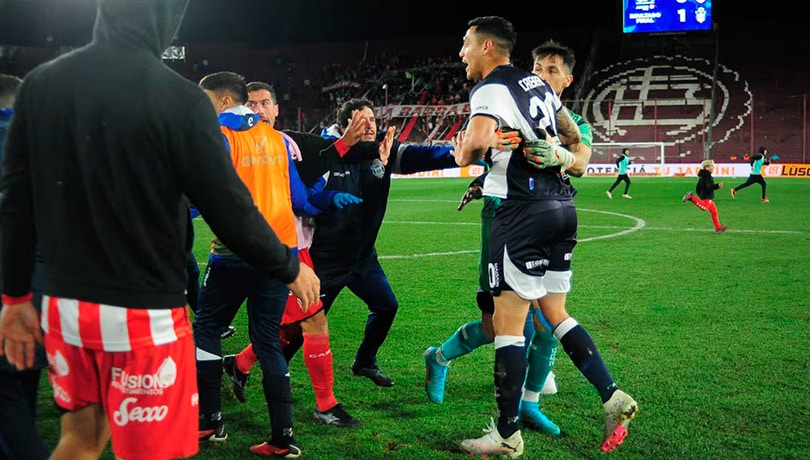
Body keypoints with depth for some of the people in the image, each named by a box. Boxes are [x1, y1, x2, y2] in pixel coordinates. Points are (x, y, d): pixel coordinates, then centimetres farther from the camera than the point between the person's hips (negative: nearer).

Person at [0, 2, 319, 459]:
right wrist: (290, 269, 4)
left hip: (64, 307, 6)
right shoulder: (178, 97, -15)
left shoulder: (39, 84, 1)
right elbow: (229, 210, -12)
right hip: (144, 316, -5)